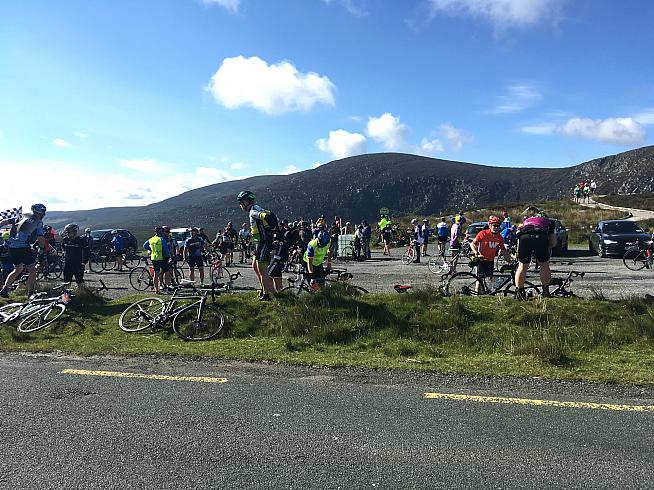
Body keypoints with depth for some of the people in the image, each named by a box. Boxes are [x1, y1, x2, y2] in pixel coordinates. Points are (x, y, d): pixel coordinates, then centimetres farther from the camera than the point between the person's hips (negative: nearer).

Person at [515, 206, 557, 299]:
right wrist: (545, 248, 41)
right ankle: (546, 291, 22)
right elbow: (553, 242, 27)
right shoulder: (548, 221, 37)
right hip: (540, 237, -1)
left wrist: (517, 255, 45)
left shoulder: (524, 222, 40)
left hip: (524, 237, 1)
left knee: (522, 266, 14)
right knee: (544, 265, 18)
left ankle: (519, 292, 14)